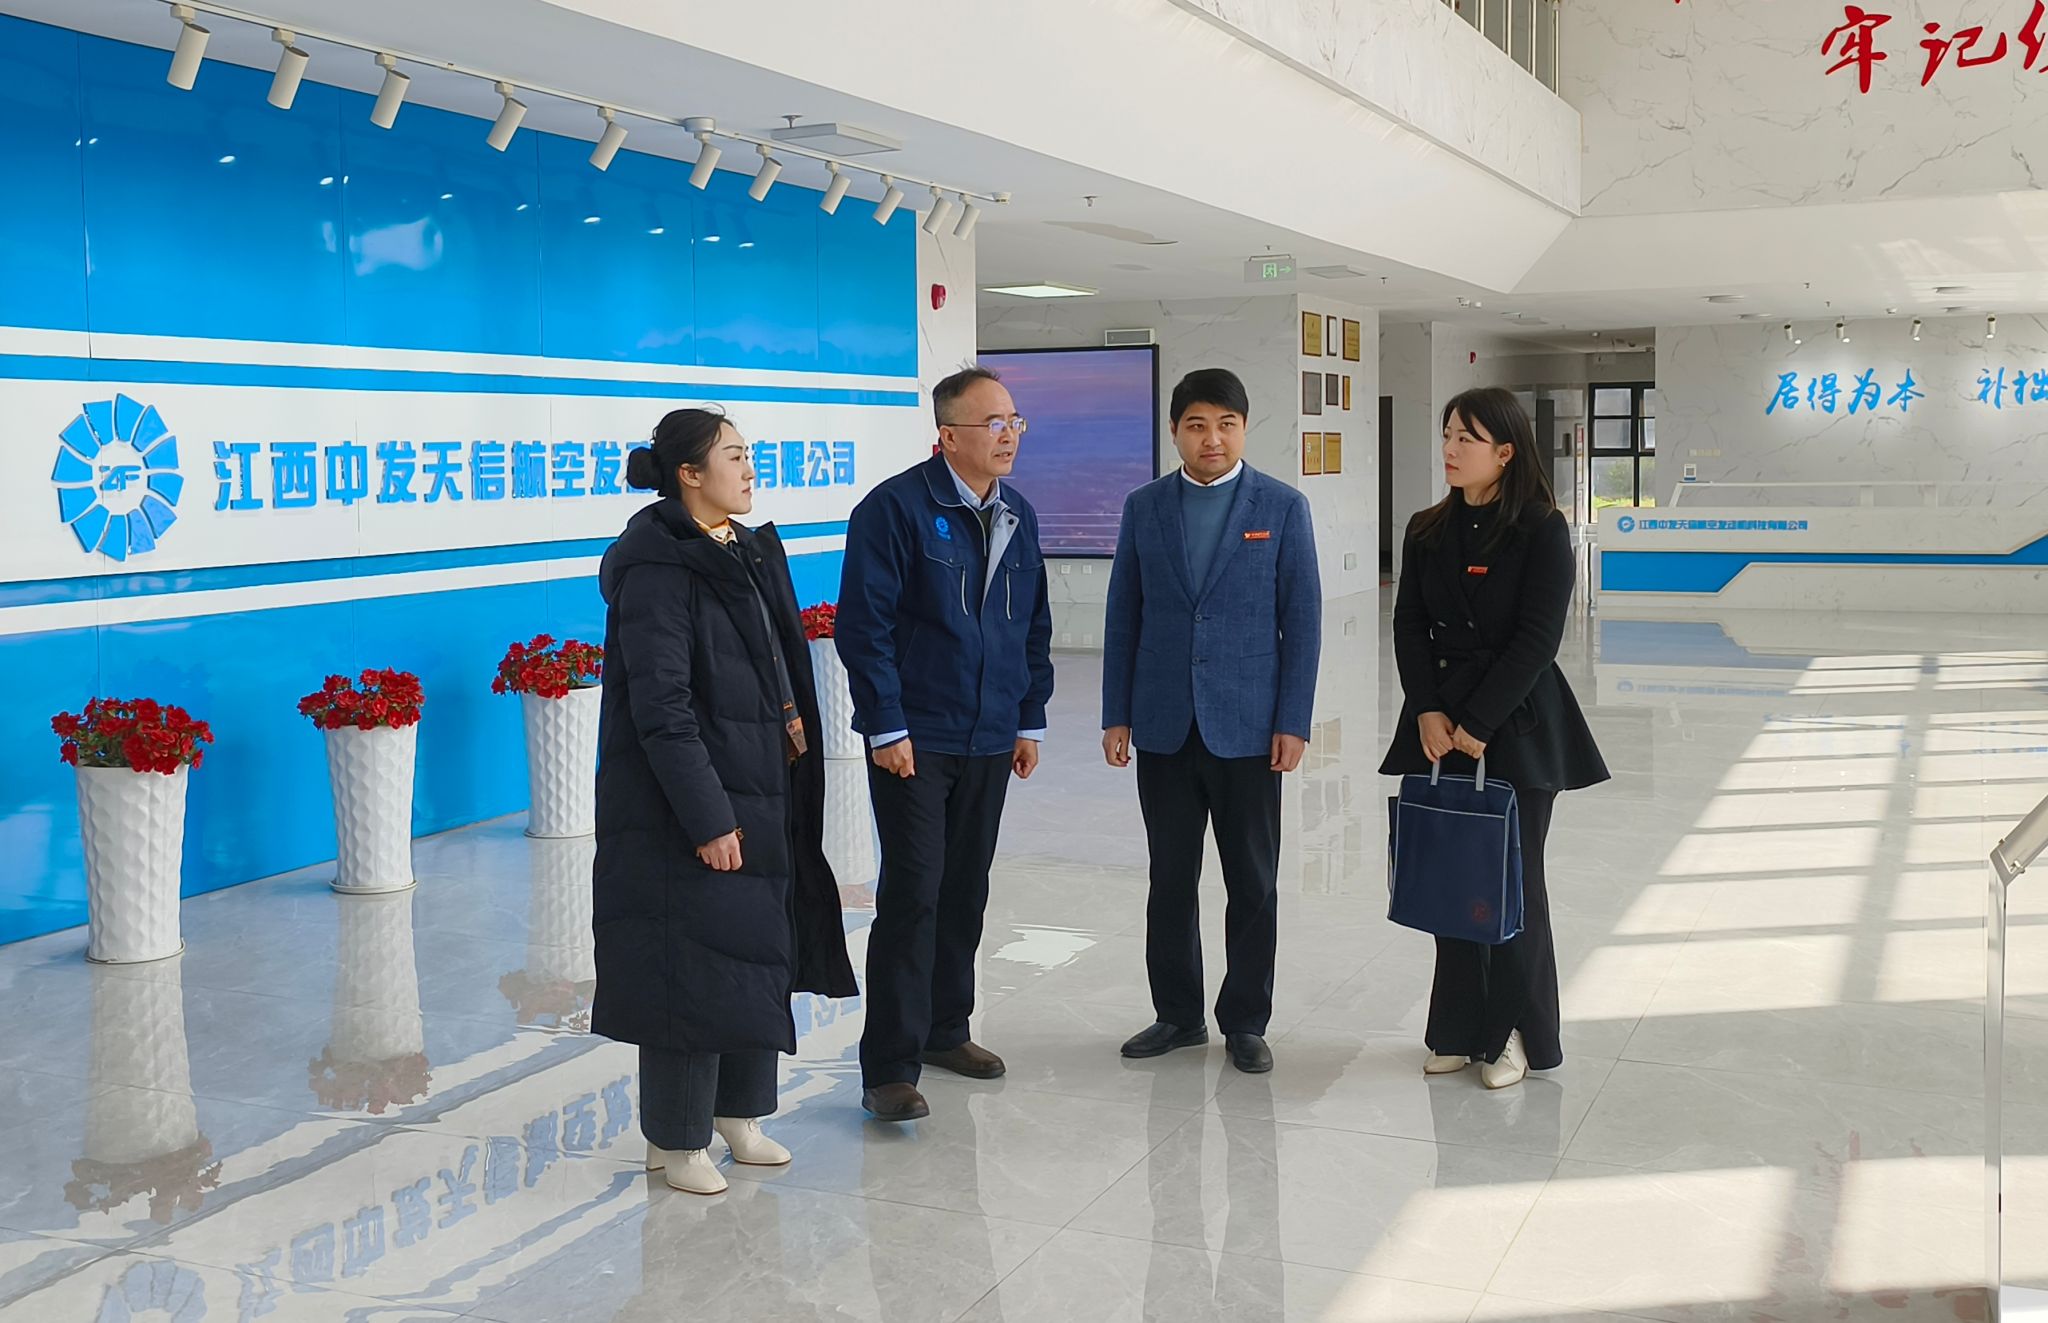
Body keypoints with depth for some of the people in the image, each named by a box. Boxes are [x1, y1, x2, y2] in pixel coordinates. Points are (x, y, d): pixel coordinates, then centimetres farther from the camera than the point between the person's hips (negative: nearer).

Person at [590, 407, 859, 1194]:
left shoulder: (750, 552, 10)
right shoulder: (657, 568, -16)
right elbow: (661, 707, -20)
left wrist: (791, 718, 3)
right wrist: (706, 819, -22)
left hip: (760, 793, 9)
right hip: (685, 807, -9)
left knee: (758, 953, 15)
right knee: (691, 966, -1)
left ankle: (738, 1115, 30)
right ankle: (674, 1141, 15)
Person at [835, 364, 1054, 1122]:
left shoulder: (1019, 518, 9)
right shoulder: (897, 508, -11)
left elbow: (1034, 626, 16)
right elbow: (865, 624, -13)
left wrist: (1030, 720, 13)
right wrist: (886, 727, -15)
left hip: (990, 743, 6)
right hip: (914, 741, -6)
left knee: (965, 891, 14)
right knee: (913, 894, -7)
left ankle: (945, 1029, 30)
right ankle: (890, 1068, 0)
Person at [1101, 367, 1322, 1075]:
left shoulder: (1283, 507, -1)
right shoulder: (1144, 506, 5)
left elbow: (1302, 619, -2)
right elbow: (1123, 616, 7)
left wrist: (1293, 722, -7)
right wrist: (1116, 715, 2)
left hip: (1247, 726, -2)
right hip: (1163, 725, 2)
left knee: (1253, 883, 6)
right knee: (1170, 880, 10)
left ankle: (1245, 1022, 19)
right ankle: (1178, 1014, 23)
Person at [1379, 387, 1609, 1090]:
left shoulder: (1543, 531, -7)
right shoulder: (1427, 531, 8)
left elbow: (1536, 638, -13)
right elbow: (1409, 626, 5)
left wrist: (1477, 724, -16)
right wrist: (1428, 712, -8)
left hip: (1517, 725, -5)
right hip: (1439, 726, 5)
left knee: (1511, 879, 3)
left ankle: (1514, 1033, 17)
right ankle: (1460, 1029, 20)